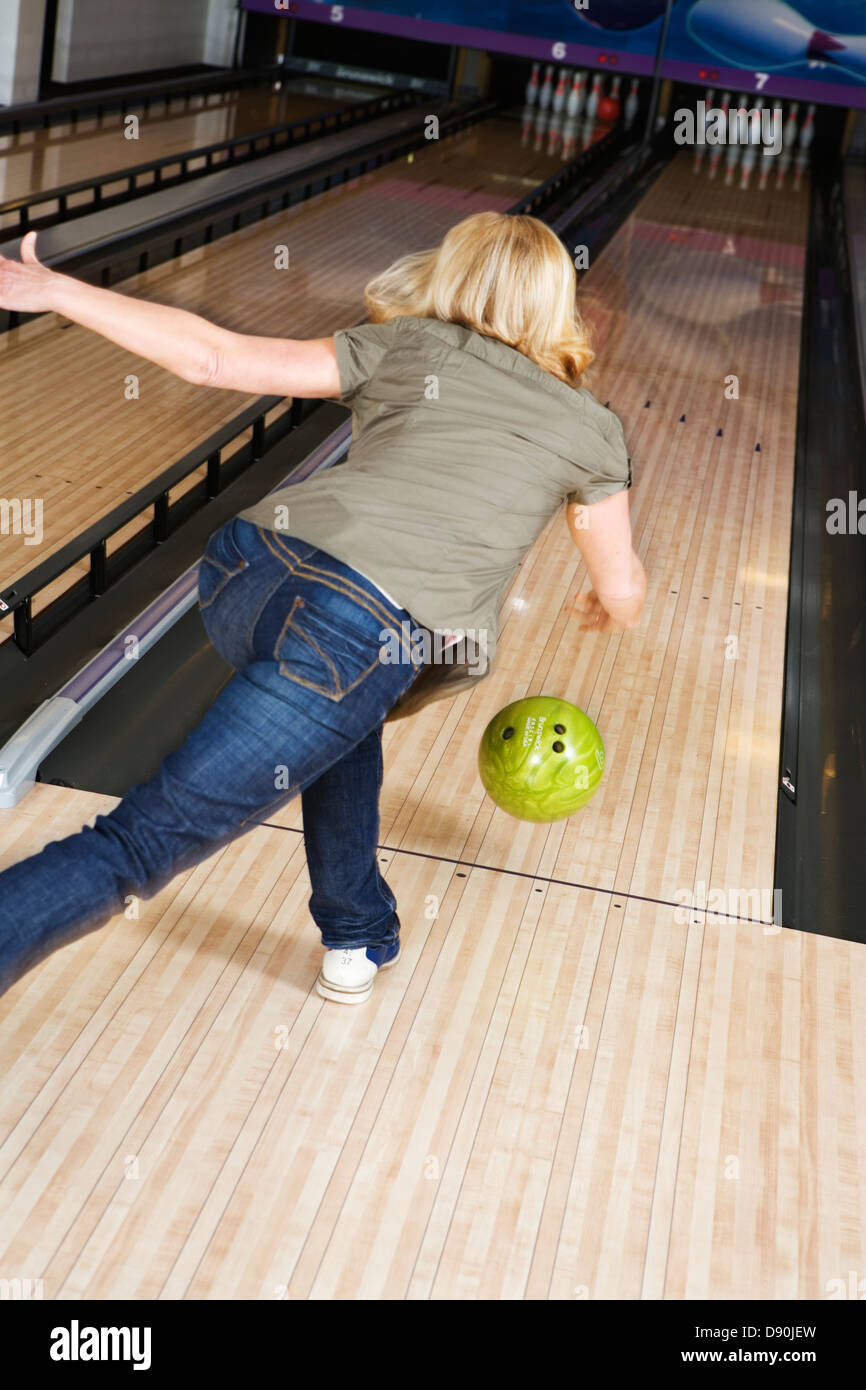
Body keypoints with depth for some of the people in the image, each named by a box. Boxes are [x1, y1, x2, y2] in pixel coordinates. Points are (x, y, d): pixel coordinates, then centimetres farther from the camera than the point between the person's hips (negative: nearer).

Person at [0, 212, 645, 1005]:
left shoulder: (404, 347, 21)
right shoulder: (590, 430, 19)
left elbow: (214, 359, 14)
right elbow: (622, 592, 25)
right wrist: (610, 609, 50)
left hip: (250, 574, 4)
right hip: (373, 634, -3)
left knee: (343, 708, 34)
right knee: (143, 844, -2)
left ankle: (356, 941, 37)